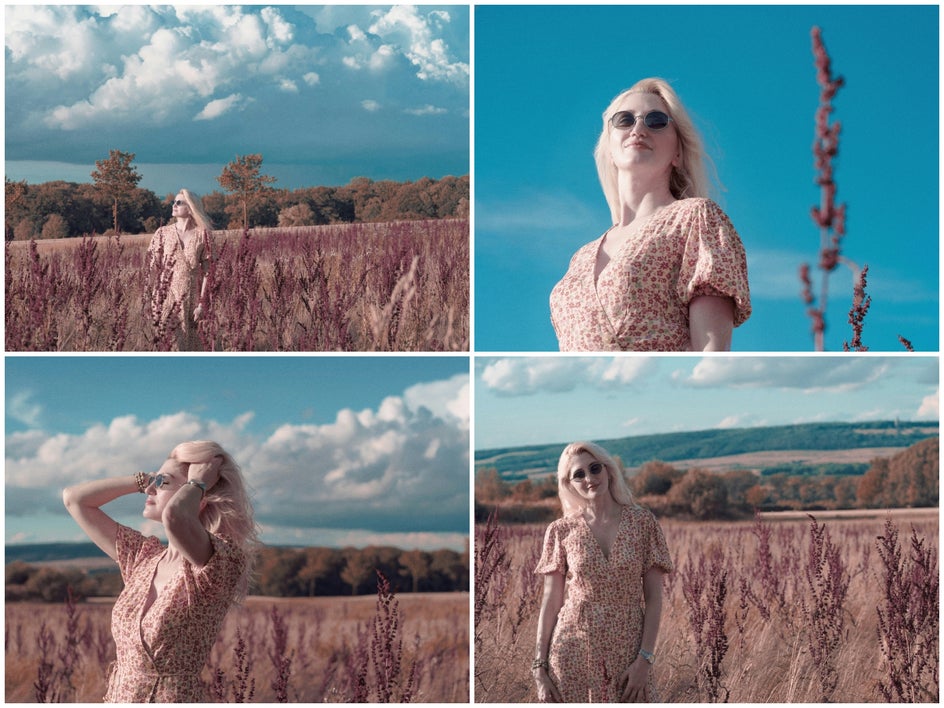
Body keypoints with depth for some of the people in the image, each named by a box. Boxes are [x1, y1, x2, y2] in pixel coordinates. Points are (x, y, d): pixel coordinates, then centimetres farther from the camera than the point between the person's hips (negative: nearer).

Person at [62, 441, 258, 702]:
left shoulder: (223, 561, -14)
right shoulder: (144, 556, 7)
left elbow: (175, 517, -36)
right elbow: (74, 499, 13)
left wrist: (197, 482, -15)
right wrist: (144, 480, 5)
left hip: (174, 698, -6)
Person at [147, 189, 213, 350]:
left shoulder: (201, 234, 1)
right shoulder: (163, 233, 3)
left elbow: (206, 271, 0)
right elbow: (152, 269, 3)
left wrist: (202, 302, -5)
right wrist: (152, 301, -4)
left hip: (190, 298, -1)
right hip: (167, 296, 1)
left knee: (188, 341, 2)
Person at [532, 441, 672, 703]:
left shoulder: (642, 522, 1)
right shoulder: (562, 531, 2)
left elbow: (654, 598, 0)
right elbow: (551, 602, 3)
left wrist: (645, 658, -8)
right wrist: (540, 666, -2)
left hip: (627, 656, 0)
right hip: (573, 651, 0)